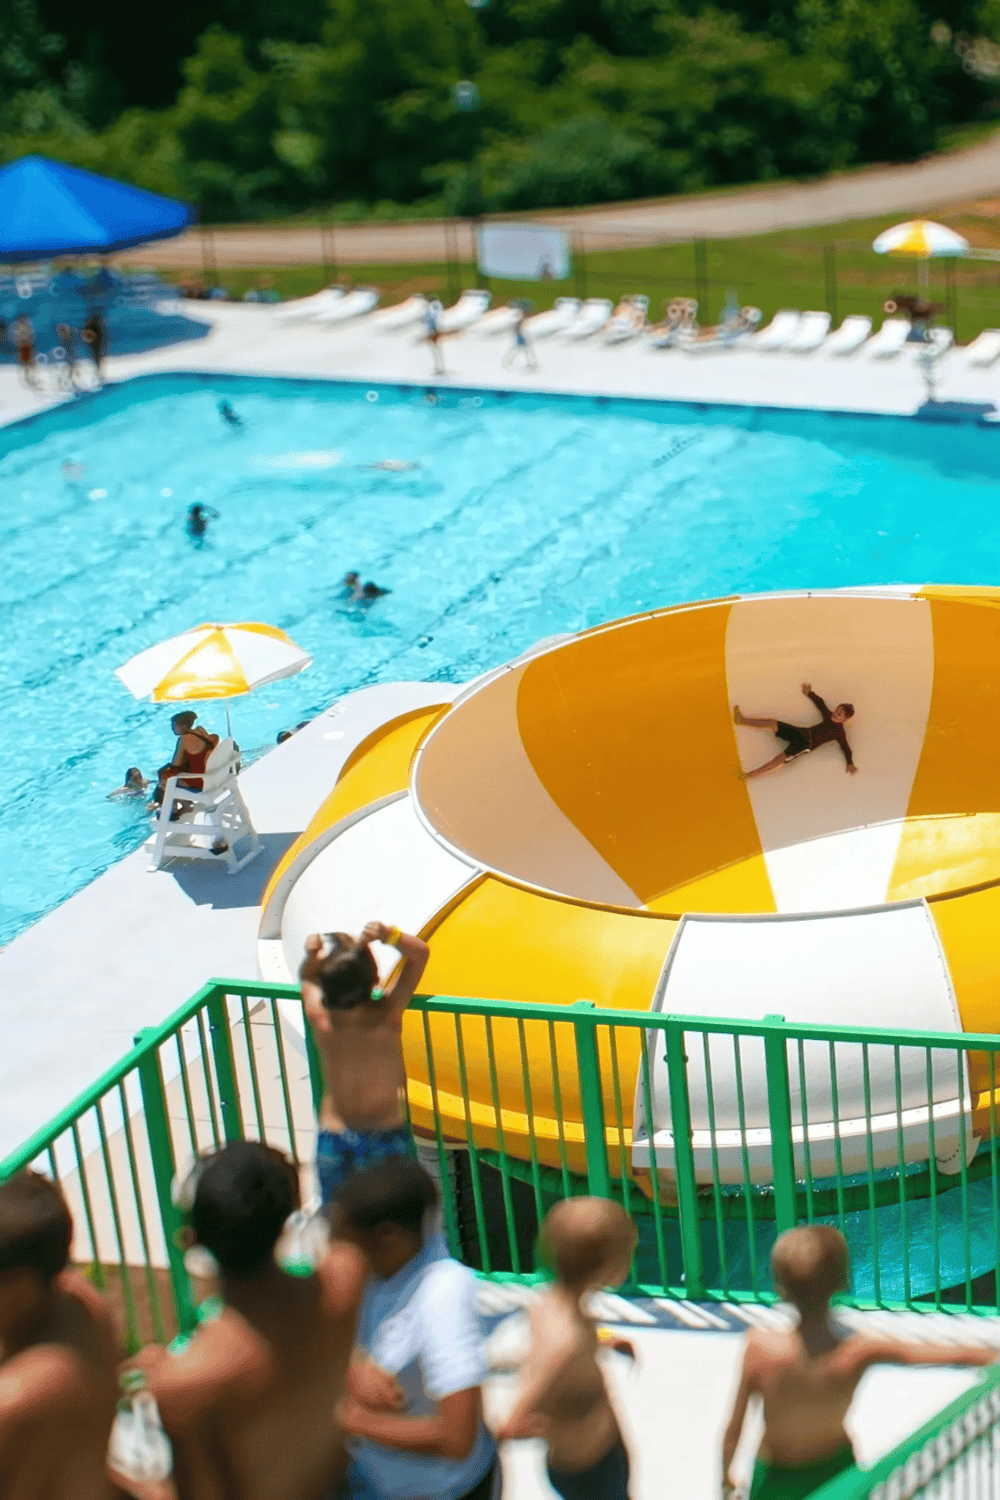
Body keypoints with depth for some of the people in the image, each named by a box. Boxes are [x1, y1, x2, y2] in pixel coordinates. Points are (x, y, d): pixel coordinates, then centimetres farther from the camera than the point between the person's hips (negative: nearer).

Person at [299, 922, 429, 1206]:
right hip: (387, 1137, -1)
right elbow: (420, 953, -8)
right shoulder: (388, 1014, -19)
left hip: (333, 1138, 1)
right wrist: (389, 935, -26)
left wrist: (312, 957, -17)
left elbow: (307, 978, 6)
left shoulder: (320, 1018, -17)